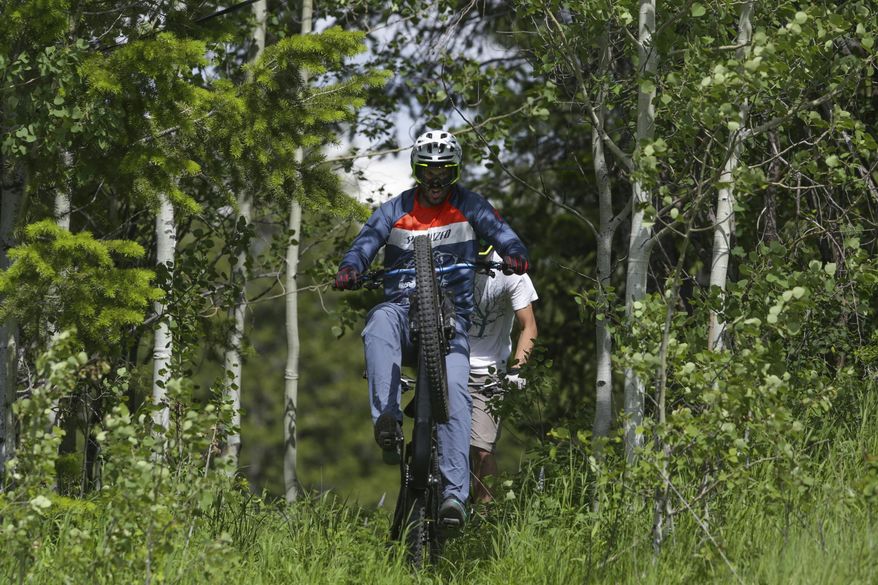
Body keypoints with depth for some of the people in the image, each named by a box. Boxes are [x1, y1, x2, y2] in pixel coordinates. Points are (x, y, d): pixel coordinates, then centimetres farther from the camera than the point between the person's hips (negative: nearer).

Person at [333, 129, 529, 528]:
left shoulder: (469, 206, 8)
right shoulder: (395, 210, 9)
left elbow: (501, 233, -5)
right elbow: (365, 244, -3)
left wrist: (515, 254, -29)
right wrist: (350, 269, -26)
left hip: (450, 315, -1)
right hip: (403, 306, 1)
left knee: (454, 387, -24)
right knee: (380, 321, -38)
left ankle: (454, 493, -29)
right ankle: (387, 418, -45)